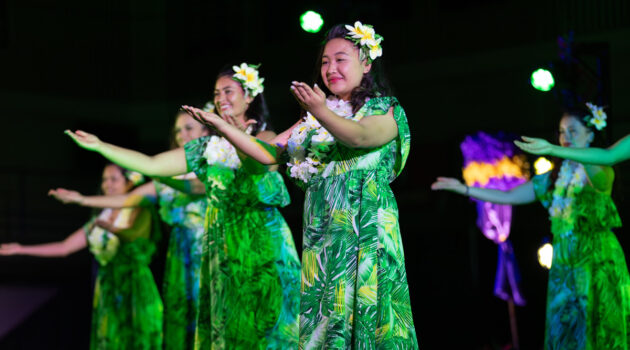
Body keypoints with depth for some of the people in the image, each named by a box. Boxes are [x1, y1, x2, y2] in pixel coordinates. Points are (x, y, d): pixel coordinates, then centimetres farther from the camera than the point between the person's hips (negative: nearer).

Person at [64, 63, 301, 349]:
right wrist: (99, 146, 1)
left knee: (261, 327, -7)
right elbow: (151, 165, 7)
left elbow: (264, 160, -20)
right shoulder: (208, 147, 11)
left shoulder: (265, 138, 2)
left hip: (262, 249, -4)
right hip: (222, 250, 4)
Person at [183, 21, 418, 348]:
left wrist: (321, 112, -36)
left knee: (364, 314, -12)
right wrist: (221, 125, 4)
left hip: (365, 233, -5)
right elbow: (268, 152, 14)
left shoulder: (385, 110, 3)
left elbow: (359, 137, -19)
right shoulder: (311, 122, 19)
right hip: (321, 235, 5)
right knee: (321, 321, 0)